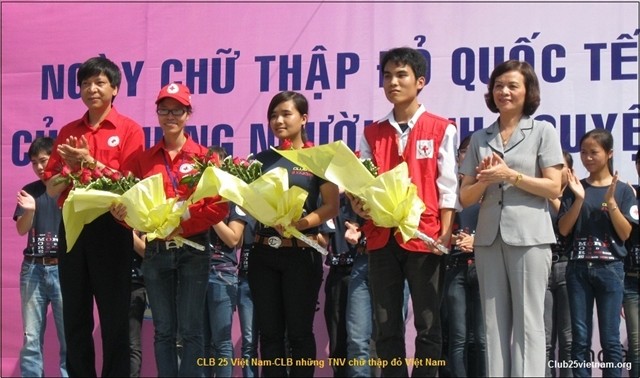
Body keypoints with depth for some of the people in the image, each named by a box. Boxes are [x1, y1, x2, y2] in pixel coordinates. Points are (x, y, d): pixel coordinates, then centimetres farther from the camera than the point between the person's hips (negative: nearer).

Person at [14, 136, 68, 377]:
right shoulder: (29, 191, 11)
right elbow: (21, 229, 3)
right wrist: (29, 210, -15)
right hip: (33, 268, 3)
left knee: (68, 337, -2)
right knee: (31, 338, 3)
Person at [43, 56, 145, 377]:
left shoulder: (129, 130, 0)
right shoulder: (68, 132, 12)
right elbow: (52, 188, 9)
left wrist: (89, 162, -14)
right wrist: (70, 167, -9)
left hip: (111, 227, -4)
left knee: (114, 316, 1)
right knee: (75, 316, 9)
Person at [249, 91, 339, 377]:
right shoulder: (262, 159, 11)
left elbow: (331, 206, -8)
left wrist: (299, 223, -22)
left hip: (301, 254, -4)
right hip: (263, 253, 4)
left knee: (299, 332, 1)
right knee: (269, 332, 7)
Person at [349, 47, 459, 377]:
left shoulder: (441, 130, 2)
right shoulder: (371, 133, 13)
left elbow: (448, 188, -2)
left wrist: (445, 235, -10)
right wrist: (358, 202, -16)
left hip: (424, 238, -3)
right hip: (381, 237, 4)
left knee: (427, 325, 2)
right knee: (386, 326, 7)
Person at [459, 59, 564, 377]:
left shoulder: (543, 131, 4)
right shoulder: (480, 138, 14)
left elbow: (553, 188, -4)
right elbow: (465, 197, 11)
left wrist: (510, 175, -12)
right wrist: (485, 181, -9)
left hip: (528, 236, -4)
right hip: (489, 237, 4)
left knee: (527, 321, -4)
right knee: (494, 321, 4)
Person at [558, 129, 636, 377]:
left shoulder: (623, 190, 2)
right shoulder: (575, 188, 7)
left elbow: (625, 233, -4)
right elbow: (563, 230, -1)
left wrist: (610, 201, -14)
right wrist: (579, 199, -13)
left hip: (610, 268, -2)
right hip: (578, 268, 2)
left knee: (610, 338, -1)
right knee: (580, 338, 2)